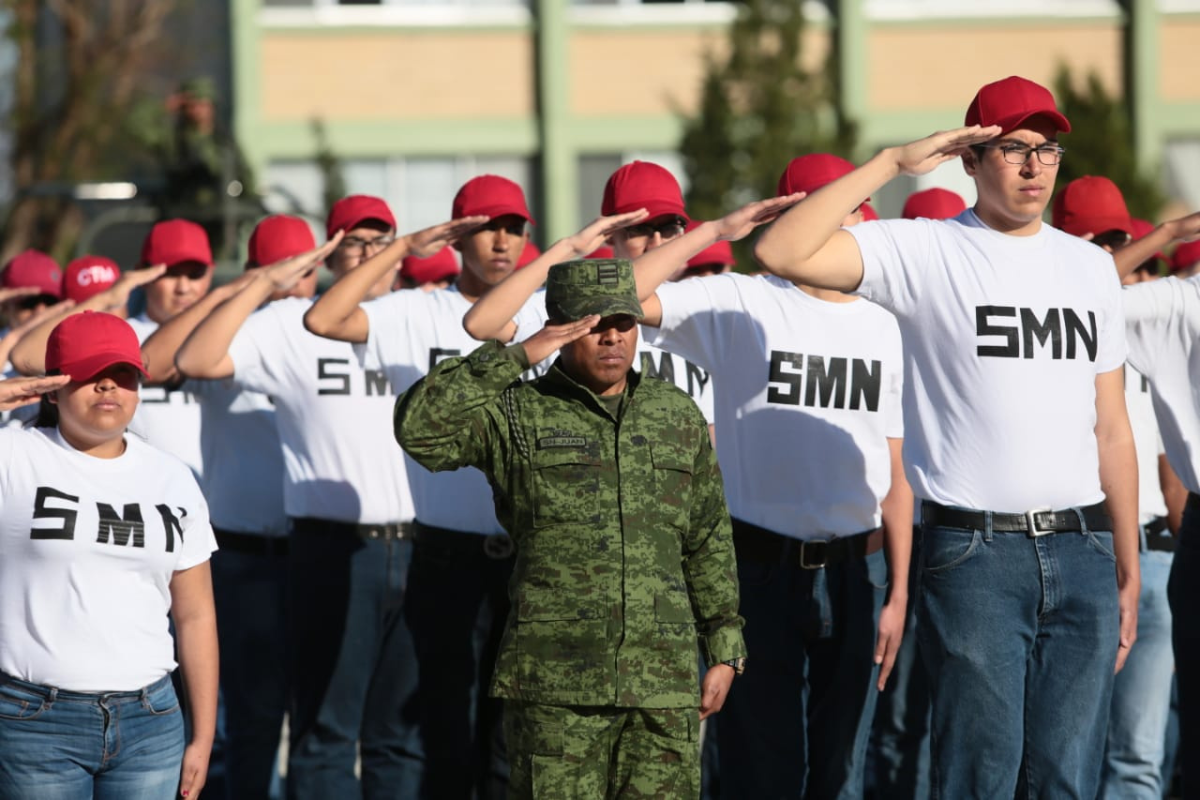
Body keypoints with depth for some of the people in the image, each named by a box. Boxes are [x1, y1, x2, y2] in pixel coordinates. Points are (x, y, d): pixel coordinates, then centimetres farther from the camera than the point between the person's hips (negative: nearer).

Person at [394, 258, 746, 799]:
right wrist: (515, 357, -16)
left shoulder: (678, 416, 13)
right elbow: (418, 426, -17)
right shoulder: (516, 415, 1)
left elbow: (708, 543, 17)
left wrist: (724, 651, 13)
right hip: (554, 686, -3)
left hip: (663, 683, 3)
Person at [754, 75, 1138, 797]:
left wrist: (1129, 571, 14)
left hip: (1082, 552, 5)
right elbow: (782, 253, -14)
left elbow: (1111, 429, 17)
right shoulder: (927, 251, -1)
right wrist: (892, 164, -12)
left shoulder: (1090, 267, 15)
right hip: (973, 551, -4)